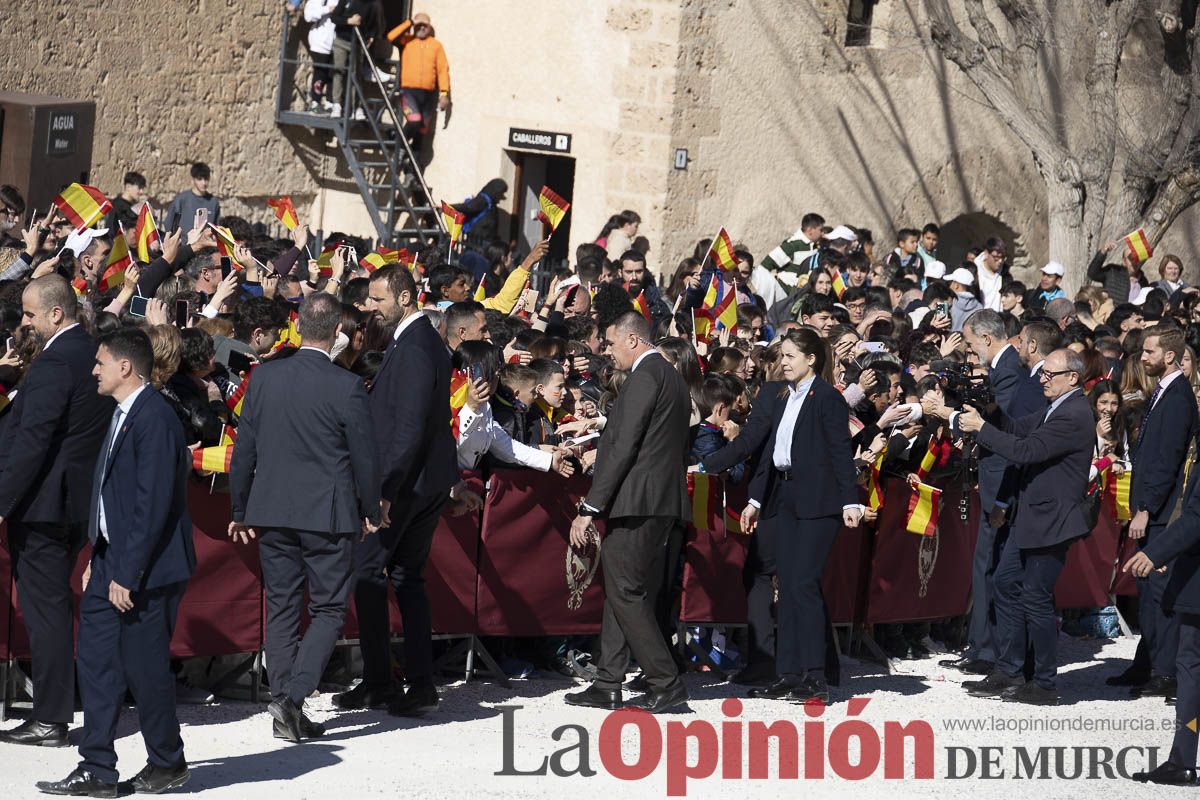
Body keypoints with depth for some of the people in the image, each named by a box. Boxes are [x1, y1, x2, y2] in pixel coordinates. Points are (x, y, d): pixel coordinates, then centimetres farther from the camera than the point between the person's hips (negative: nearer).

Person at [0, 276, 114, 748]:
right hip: (78, 502, 9)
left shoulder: (53, 363, -19)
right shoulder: (92, 353, 9)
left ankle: (49, 720, -2)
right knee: (53, 605, 17)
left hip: (42, 502, -9)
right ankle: (57, 708, 22)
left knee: (44, 608, -4)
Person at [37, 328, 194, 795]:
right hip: (112, 562, 9)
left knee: (143, 667, 1)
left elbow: (153, 503, -21)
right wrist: (98, 560, 15)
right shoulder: (123, 415, 13)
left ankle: (167, 765, 18)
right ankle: (96, 772, 9)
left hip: (145, 569, -9)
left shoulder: (155, 419, -18)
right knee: (96, 659, 6)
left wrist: (127, 574, -20)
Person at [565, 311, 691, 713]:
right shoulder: (673, 378, 19)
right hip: (664, 502, 10)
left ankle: (666, 685, -8)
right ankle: (607, 686, 13)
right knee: (621, 591, 12)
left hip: (637, 500, -10)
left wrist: (589, 508, -17)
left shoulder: (644, 377, -12)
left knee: (626, 593, -7)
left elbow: (623, 447, -17)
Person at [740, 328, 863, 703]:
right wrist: (756, 499, 20)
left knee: (803, 583, -13)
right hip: (784, 499, 8)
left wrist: (850, 501, -17)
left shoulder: (827, 398, -6)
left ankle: (815, 677, -11)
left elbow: (841, 451, -10)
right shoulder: (786, 399, 18)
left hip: (816, 500, -8)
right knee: (787, 585, 6)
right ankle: (789, 675, 8)